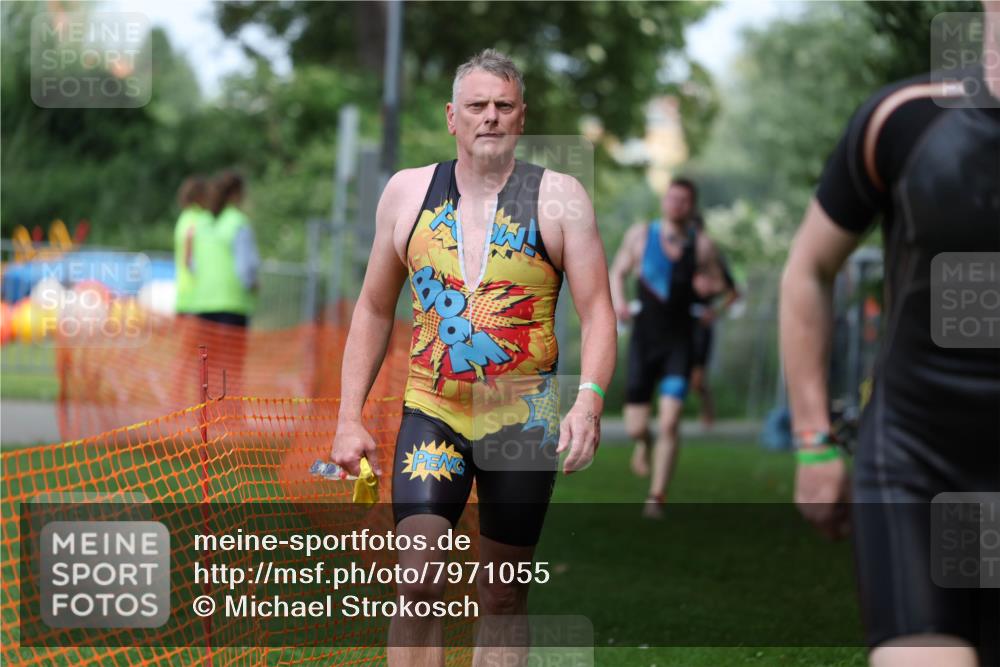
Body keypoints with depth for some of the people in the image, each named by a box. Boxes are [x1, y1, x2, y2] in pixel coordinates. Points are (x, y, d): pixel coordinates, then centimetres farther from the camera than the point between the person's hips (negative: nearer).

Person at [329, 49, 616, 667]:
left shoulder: (559, 196, -2)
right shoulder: (407, 192, 5)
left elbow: (597, 312, -5)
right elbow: (374, 310, 13)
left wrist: (590, 401, -22)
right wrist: (350, 417, 7)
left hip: (524, 422, -1)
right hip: (431, 413, 1)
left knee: (505, 599, 9)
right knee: (418, 586, -14)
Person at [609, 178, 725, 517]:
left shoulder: (701, 245, 0)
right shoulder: (639, 235, 1)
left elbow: (719, 284, 11)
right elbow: (617, 272, 13)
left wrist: (710, 287, -13)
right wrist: (618, 300, -6)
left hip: (679, 341, -1)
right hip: (643, 338, 1)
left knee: (670, 423, -13)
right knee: (635, 427, 0)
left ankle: (657, 497, -2)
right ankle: (643, 443, 40)